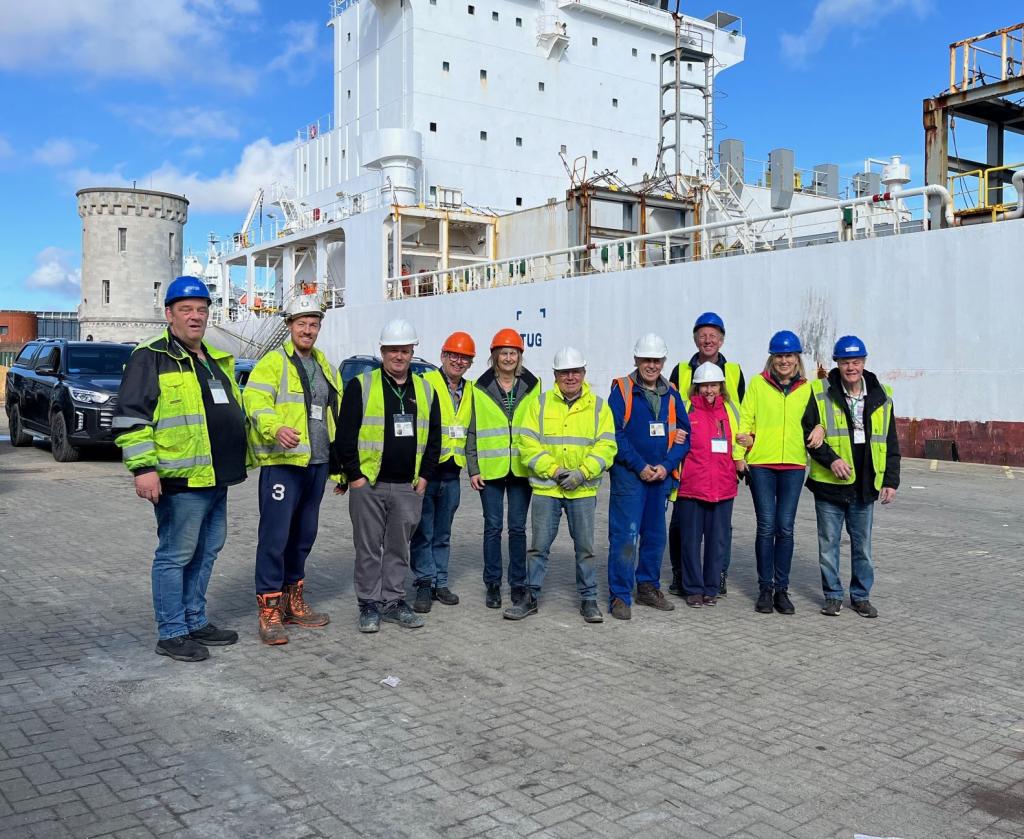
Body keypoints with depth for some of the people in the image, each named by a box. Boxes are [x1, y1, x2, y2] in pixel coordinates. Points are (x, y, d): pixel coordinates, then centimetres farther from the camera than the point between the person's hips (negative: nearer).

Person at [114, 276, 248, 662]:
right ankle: (172, 633, 8)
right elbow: (130, 417, -14)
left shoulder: (218, 361, 18)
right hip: (180, 481, -9)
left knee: (207, 552, 15)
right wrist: (143, 468, -20)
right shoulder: (150, 358, -7)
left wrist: (238, 462, 26)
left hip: (216, 479, 9)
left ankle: (195, 622, 28)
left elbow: (234, 413, 28)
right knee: (175, 555, -2)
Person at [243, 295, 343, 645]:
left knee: (304, 535, 13)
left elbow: (337, 415, 23)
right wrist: (276, 428, -39)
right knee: (275, 536, -8)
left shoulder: (325, 366, 18)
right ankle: (269, 610, 0)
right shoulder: (272, 362, -4)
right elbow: (255, 401, -19)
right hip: (282, 463, -7)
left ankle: (293, 600, 25)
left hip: (317, 463, 7)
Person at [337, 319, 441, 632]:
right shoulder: (361, 386, -2)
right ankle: (369, 605, 16)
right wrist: (354, 475, -8)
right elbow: (345, 435, -4)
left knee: (399, 548, 12)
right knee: (369, 548, 5)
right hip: (368, 484, -3)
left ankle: (393, 601, 23)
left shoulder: (425, 390, 10)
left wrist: (425, 476, 5)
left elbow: (433, 438, 14)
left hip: (408, 487, 3)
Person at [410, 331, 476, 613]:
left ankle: (440, 582, 22)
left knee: (442, 534, 14)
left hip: (451, 473, 5)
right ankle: (425, 584, 7)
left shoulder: (471, 391, 12)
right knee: (423, 533, 0)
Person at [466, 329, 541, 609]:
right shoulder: (480, 388, 2)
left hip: (521, 469, 1)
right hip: (490, 469, -1)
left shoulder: (532, 386, 5)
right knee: (493, 527, 4)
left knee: (518, 527, 7)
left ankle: (518, 583, 18)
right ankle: (492, 585, 15)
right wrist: (473, 469, -2)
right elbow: (471, 431, 4)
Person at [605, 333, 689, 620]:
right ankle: (620, 597, -3)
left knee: (655, 535, 14)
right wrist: (640, 466, -14)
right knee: (625, 535, -9)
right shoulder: (622, 390, -4)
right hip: (629, 475, -5)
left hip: (661, 475, 5)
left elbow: (684, 436, 9)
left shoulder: (671, 395, 10)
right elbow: (614, 433, -11)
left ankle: (648, 587, 29)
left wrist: (666, 466, -6)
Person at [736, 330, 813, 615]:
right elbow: (745, 419, 4)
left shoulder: (806, 389, 9)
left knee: (785, 528, 3)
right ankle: (765, 588, 11)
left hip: (793, 464, 2)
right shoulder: (757, 384, 4)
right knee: (766, 526, -1)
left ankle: (782, 589, 14)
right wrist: (745, 437, -12)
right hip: (762, 463, -1)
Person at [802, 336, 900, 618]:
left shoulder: (881, 396, 6)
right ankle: (833, 595, 20)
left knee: (863, 545, 11)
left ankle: (861, 595, 25)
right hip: (829, 484, -2)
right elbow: (808, 433, -5)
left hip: (865, 486, 2)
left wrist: (891, 481, 5)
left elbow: (891, 444, 10)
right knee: (829, 544, 7)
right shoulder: (820, 393, -4)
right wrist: (830, 458, -17)